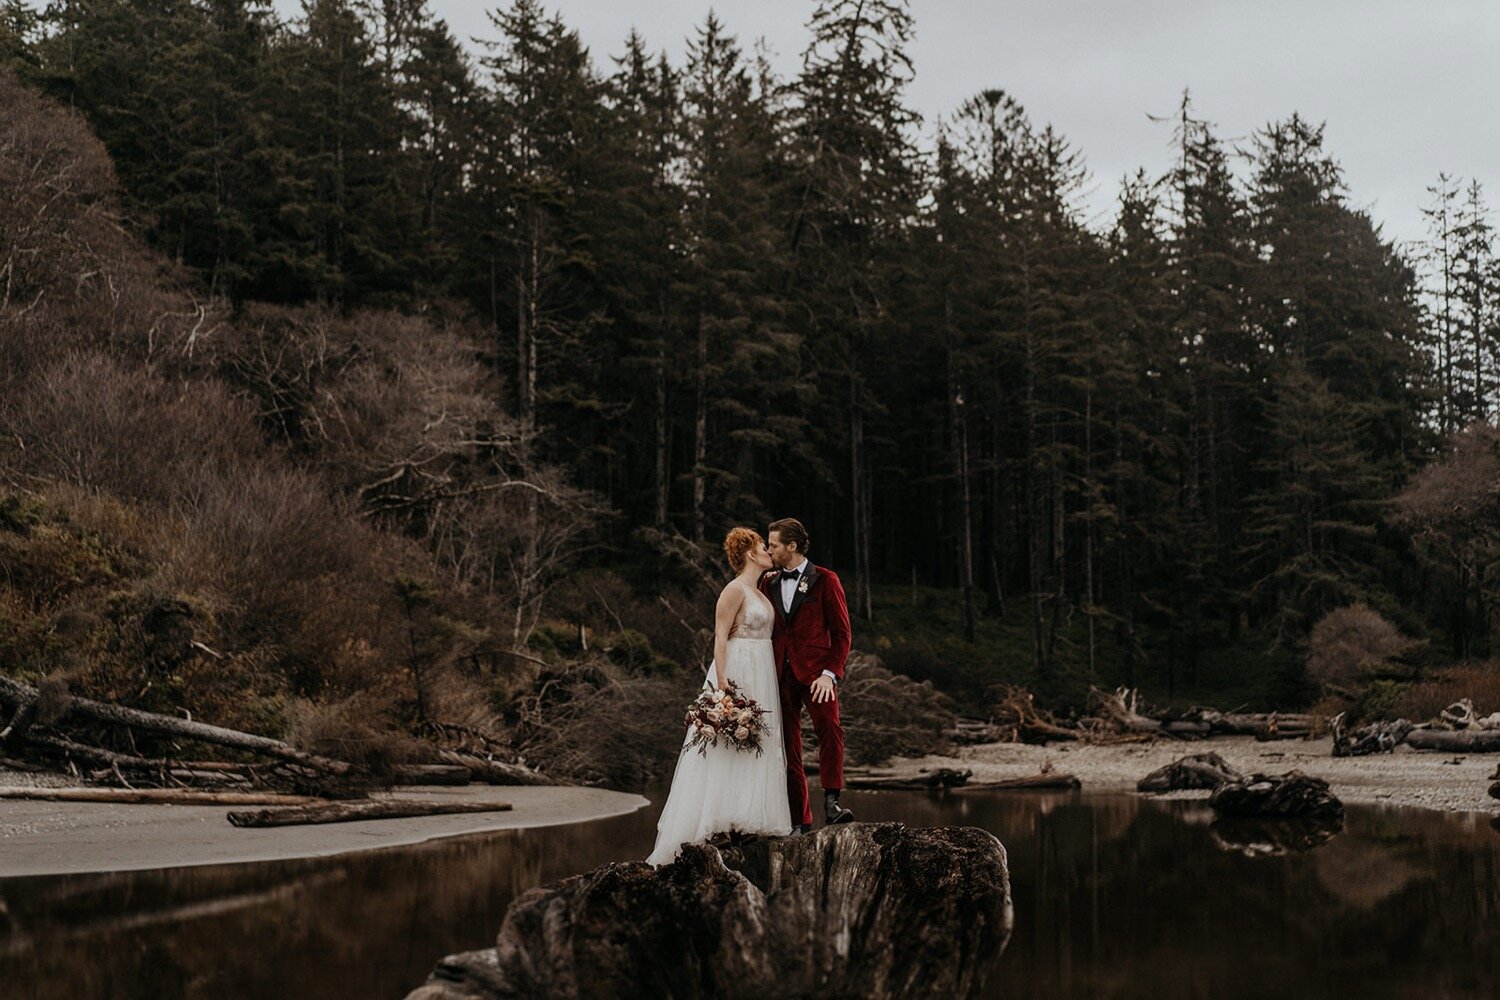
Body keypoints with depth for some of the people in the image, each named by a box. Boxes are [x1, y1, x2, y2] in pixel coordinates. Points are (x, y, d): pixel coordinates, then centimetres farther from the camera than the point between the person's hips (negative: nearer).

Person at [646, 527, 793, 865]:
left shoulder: (760, 592, 16)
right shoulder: (735, 590, -10)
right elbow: (720, 637, -15)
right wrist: (723, 683, -23)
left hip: (762, 676, 9)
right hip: (736, 674, -9)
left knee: (758, 745, 7)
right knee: (730, 745, -9)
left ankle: (749, 817, 9)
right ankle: (724, 818, -8)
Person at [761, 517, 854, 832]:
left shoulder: (825, 580, 2)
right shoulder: (768, 583, 16)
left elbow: (841, 631, 0)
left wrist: (830, 673, -12)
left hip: (815, 669, -4)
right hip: (780, 674, 4)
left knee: (829, 726, -28)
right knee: (789, 750, 3)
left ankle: (831, 803, -29)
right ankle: (801, 823, 8)